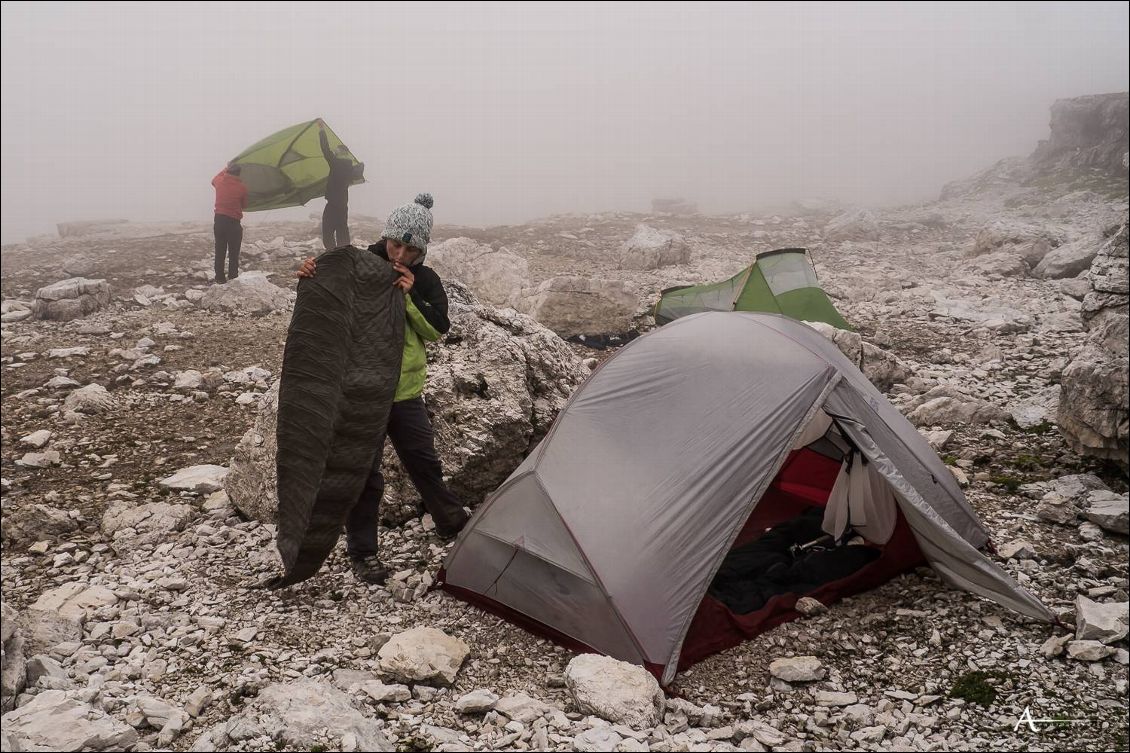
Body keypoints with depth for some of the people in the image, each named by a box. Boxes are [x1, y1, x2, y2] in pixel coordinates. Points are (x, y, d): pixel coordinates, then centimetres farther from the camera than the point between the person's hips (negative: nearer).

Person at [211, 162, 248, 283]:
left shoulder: (220, 181, -1)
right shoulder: (242, 187, -7)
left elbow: (213, 181, 27)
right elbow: (244, 206, 6)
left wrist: (225, 169, 33)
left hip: (219, 220, 3)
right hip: (234, 222, -3)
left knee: (220, 251, 8)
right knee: (234, 252, 4)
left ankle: (220, 278, 9)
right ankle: (233, 278, 2)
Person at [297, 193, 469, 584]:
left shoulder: (425, 280, 2)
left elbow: (436, 331, -6)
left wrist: (411, 296, -19)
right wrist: (310, 276, -22)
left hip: (406, 391, 3)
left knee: (424, 462, 15)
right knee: (364, 472, 3)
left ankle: (453, 525, 34)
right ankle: (362, 552, 17)